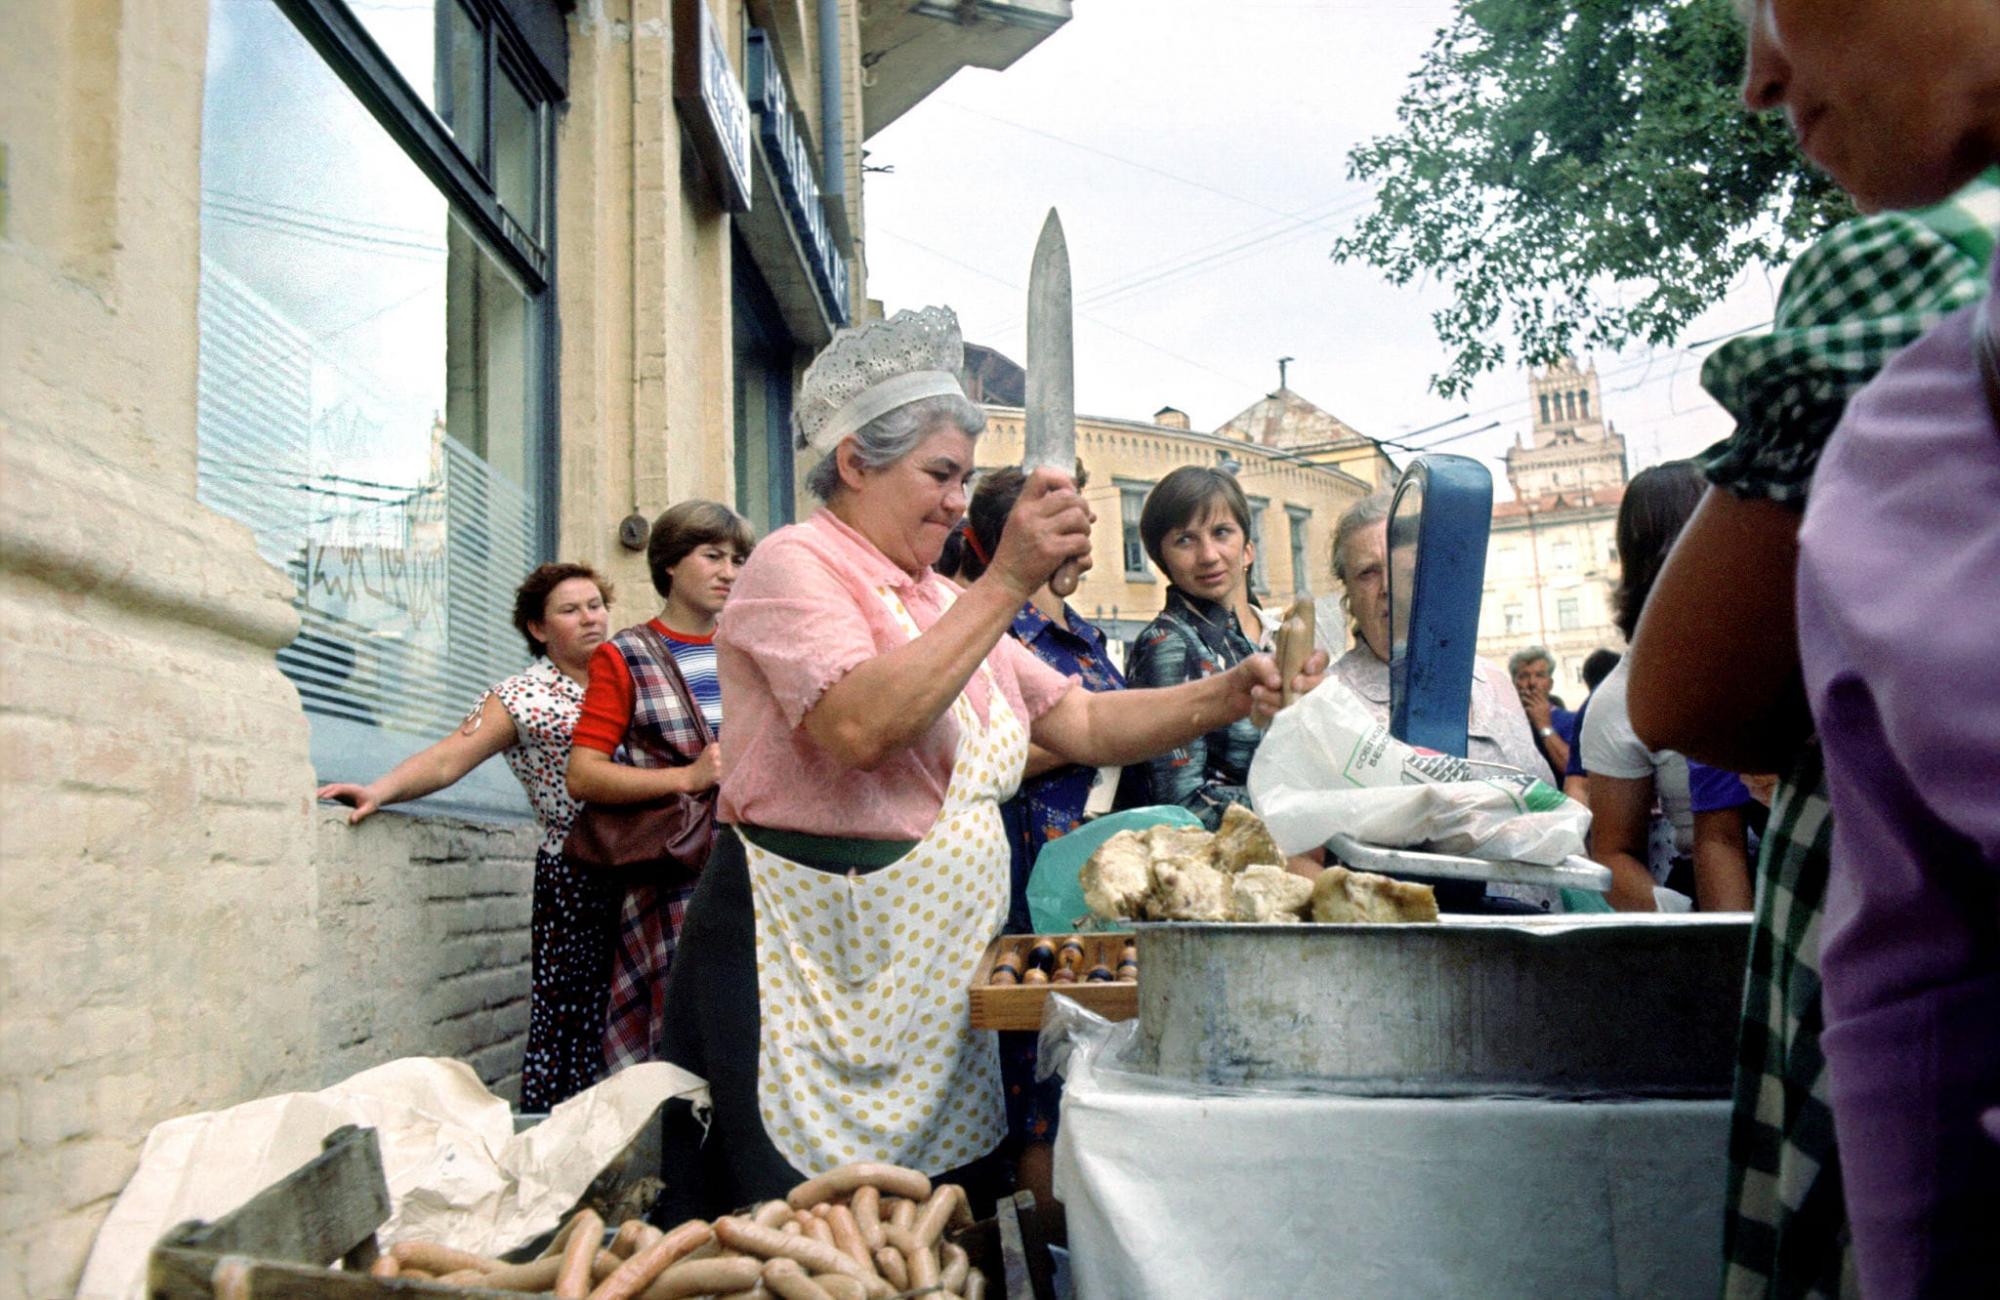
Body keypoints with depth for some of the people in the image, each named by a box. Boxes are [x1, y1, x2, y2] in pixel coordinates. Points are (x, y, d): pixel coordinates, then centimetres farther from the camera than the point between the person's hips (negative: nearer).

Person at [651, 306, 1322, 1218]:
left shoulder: (945, 601, 17)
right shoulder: (795, 565, -7)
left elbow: (1082, 724, 16)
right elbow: (862, 727, -25)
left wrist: (1225, 697, 1)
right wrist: (1007, 581, -23)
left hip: (931, 977, 8)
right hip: (810, 965, -8)